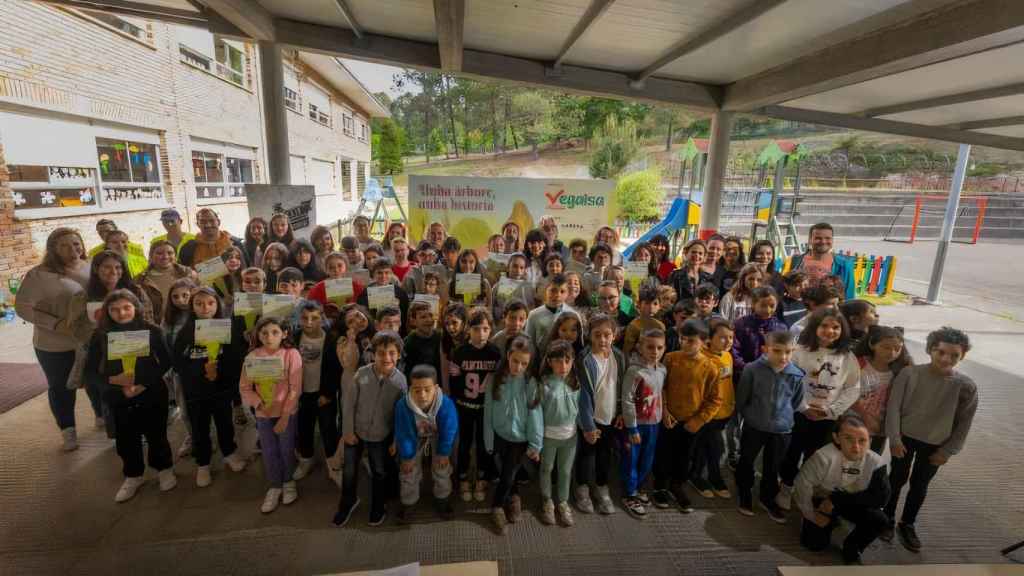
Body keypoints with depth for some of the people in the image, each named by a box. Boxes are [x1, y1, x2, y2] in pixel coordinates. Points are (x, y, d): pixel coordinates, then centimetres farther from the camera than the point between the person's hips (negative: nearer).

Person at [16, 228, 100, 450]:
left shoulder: (91, 268, -2)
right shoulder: (39, 275, -16)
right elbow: (22, 307, -14)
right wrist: (56, 324, -24)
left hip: (92, 339, 3)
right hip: (55, 345, -3)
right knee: (61, 388, 14)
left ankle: (102, 417, 42)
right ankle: (68, 430, 32)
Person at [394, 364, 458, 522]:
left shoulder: (446, 404, -42)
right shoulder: (402, 405, -40)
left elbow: (449, 432, -22)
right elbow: (403, 434, -22)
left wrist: (444, 453, -9)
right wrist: (407, 456, -8)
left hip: (438, 436, 0)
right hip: (415, 437, 1)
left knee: (442, 470, 10)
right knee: (409, 472, 10)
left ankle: (442, 500, 40)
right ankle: (407, 502, 40)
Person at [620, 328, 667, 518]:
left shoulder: (662, 370, 0)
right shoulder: (635, 371, -21)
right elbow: (627, 400, -19)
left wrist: (662, 415, 10)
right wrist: (632, 428, -16)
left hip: (654, 423, 7)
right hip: (637, 424, -6)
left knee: (647, 461, 20)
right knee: (631, 461, 8)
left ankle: (637, 488, 41)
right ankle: (629, 496, 26)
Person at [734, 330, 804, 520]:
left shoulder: (797, 375, -12)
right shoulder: (752, 369, -19)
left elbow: (796, 403, 6)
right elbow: (741, 399, -5)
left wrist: (785, 418, 7)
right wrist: (750, 416, 5)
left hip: (781, 429, 2)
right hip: (753, 426, -1)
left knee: (772, 467, 18)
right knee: (746, 462, 14)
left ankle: (768, 499, 41)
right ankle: (745, 496, 37)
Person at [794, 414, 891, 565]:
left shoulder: (876, 462, -24)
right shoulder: (824, 457, -35)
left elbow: (881, 497, -23)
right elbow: (803, 485, -26)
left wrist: (836, 500, -28)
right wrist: (811, 516, -11)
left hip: (852, 504, 2)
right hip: (821, 500, -2)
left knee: (878, 519, -24)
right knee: (816, 543, -7)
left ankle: (852, 549, 6)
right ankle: (831, 521, 27)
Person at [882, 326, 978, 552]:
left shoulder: (967, 386, -12)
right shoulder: (910, 373, -16)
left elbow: (964, 423, -3)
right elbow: (893, 406, -11)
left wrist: (948, 451, -3)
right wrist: (894, 437, -13)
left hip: (935, 444, 1)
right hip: (905, 437, -1)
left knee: (919, 485, 14)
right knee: (897, 479, 12)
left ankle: (907, 524, 32)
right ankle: (888, 518, 31)